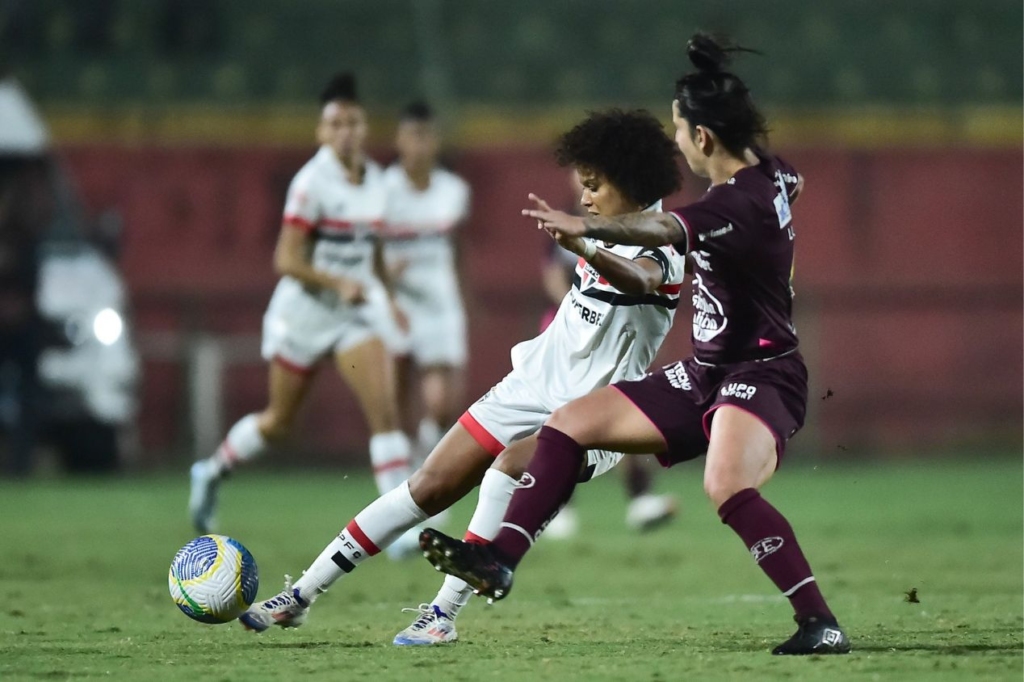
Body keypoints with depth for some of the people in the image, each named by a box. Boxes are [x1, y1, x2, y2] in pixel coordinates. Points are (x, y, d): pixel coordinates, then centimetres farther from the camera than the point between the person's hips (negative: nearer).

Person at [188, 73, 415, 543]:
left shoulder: (375, 179, 3)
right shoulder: (312, 183, -17)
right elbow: (286, 260, -19)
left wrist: (386, 296, 15)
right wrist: (338, 283, -30)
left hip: (357, 309, 4)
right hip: (305, 312, -4)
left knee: (384, 409, -14)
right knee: (279, 421, 11)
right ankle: (212, 472, 38)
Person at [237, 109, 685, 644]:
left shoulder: (661, 254, -18)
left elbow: (639, 280, -44)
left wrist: (583, 247, -63)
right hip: (534, 384, 7)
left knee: (508, 467, -34)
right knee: (429, 488, 1)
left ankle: (444, 614, -30)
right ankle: (300, 597, 6)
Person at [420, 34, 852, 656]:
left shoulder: (741, 203, -23)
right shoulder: (769, 175, 5)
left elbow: (667, 229, -42)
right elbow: (792, 184, 31)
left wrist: (587, 227, -55)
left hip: (760, 376, -10)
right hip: (705, 376, 10)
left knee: (728, 488, -38)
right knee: (568, 425, 8)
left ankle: (819, 623, -33)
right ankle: (500, 562, 8)